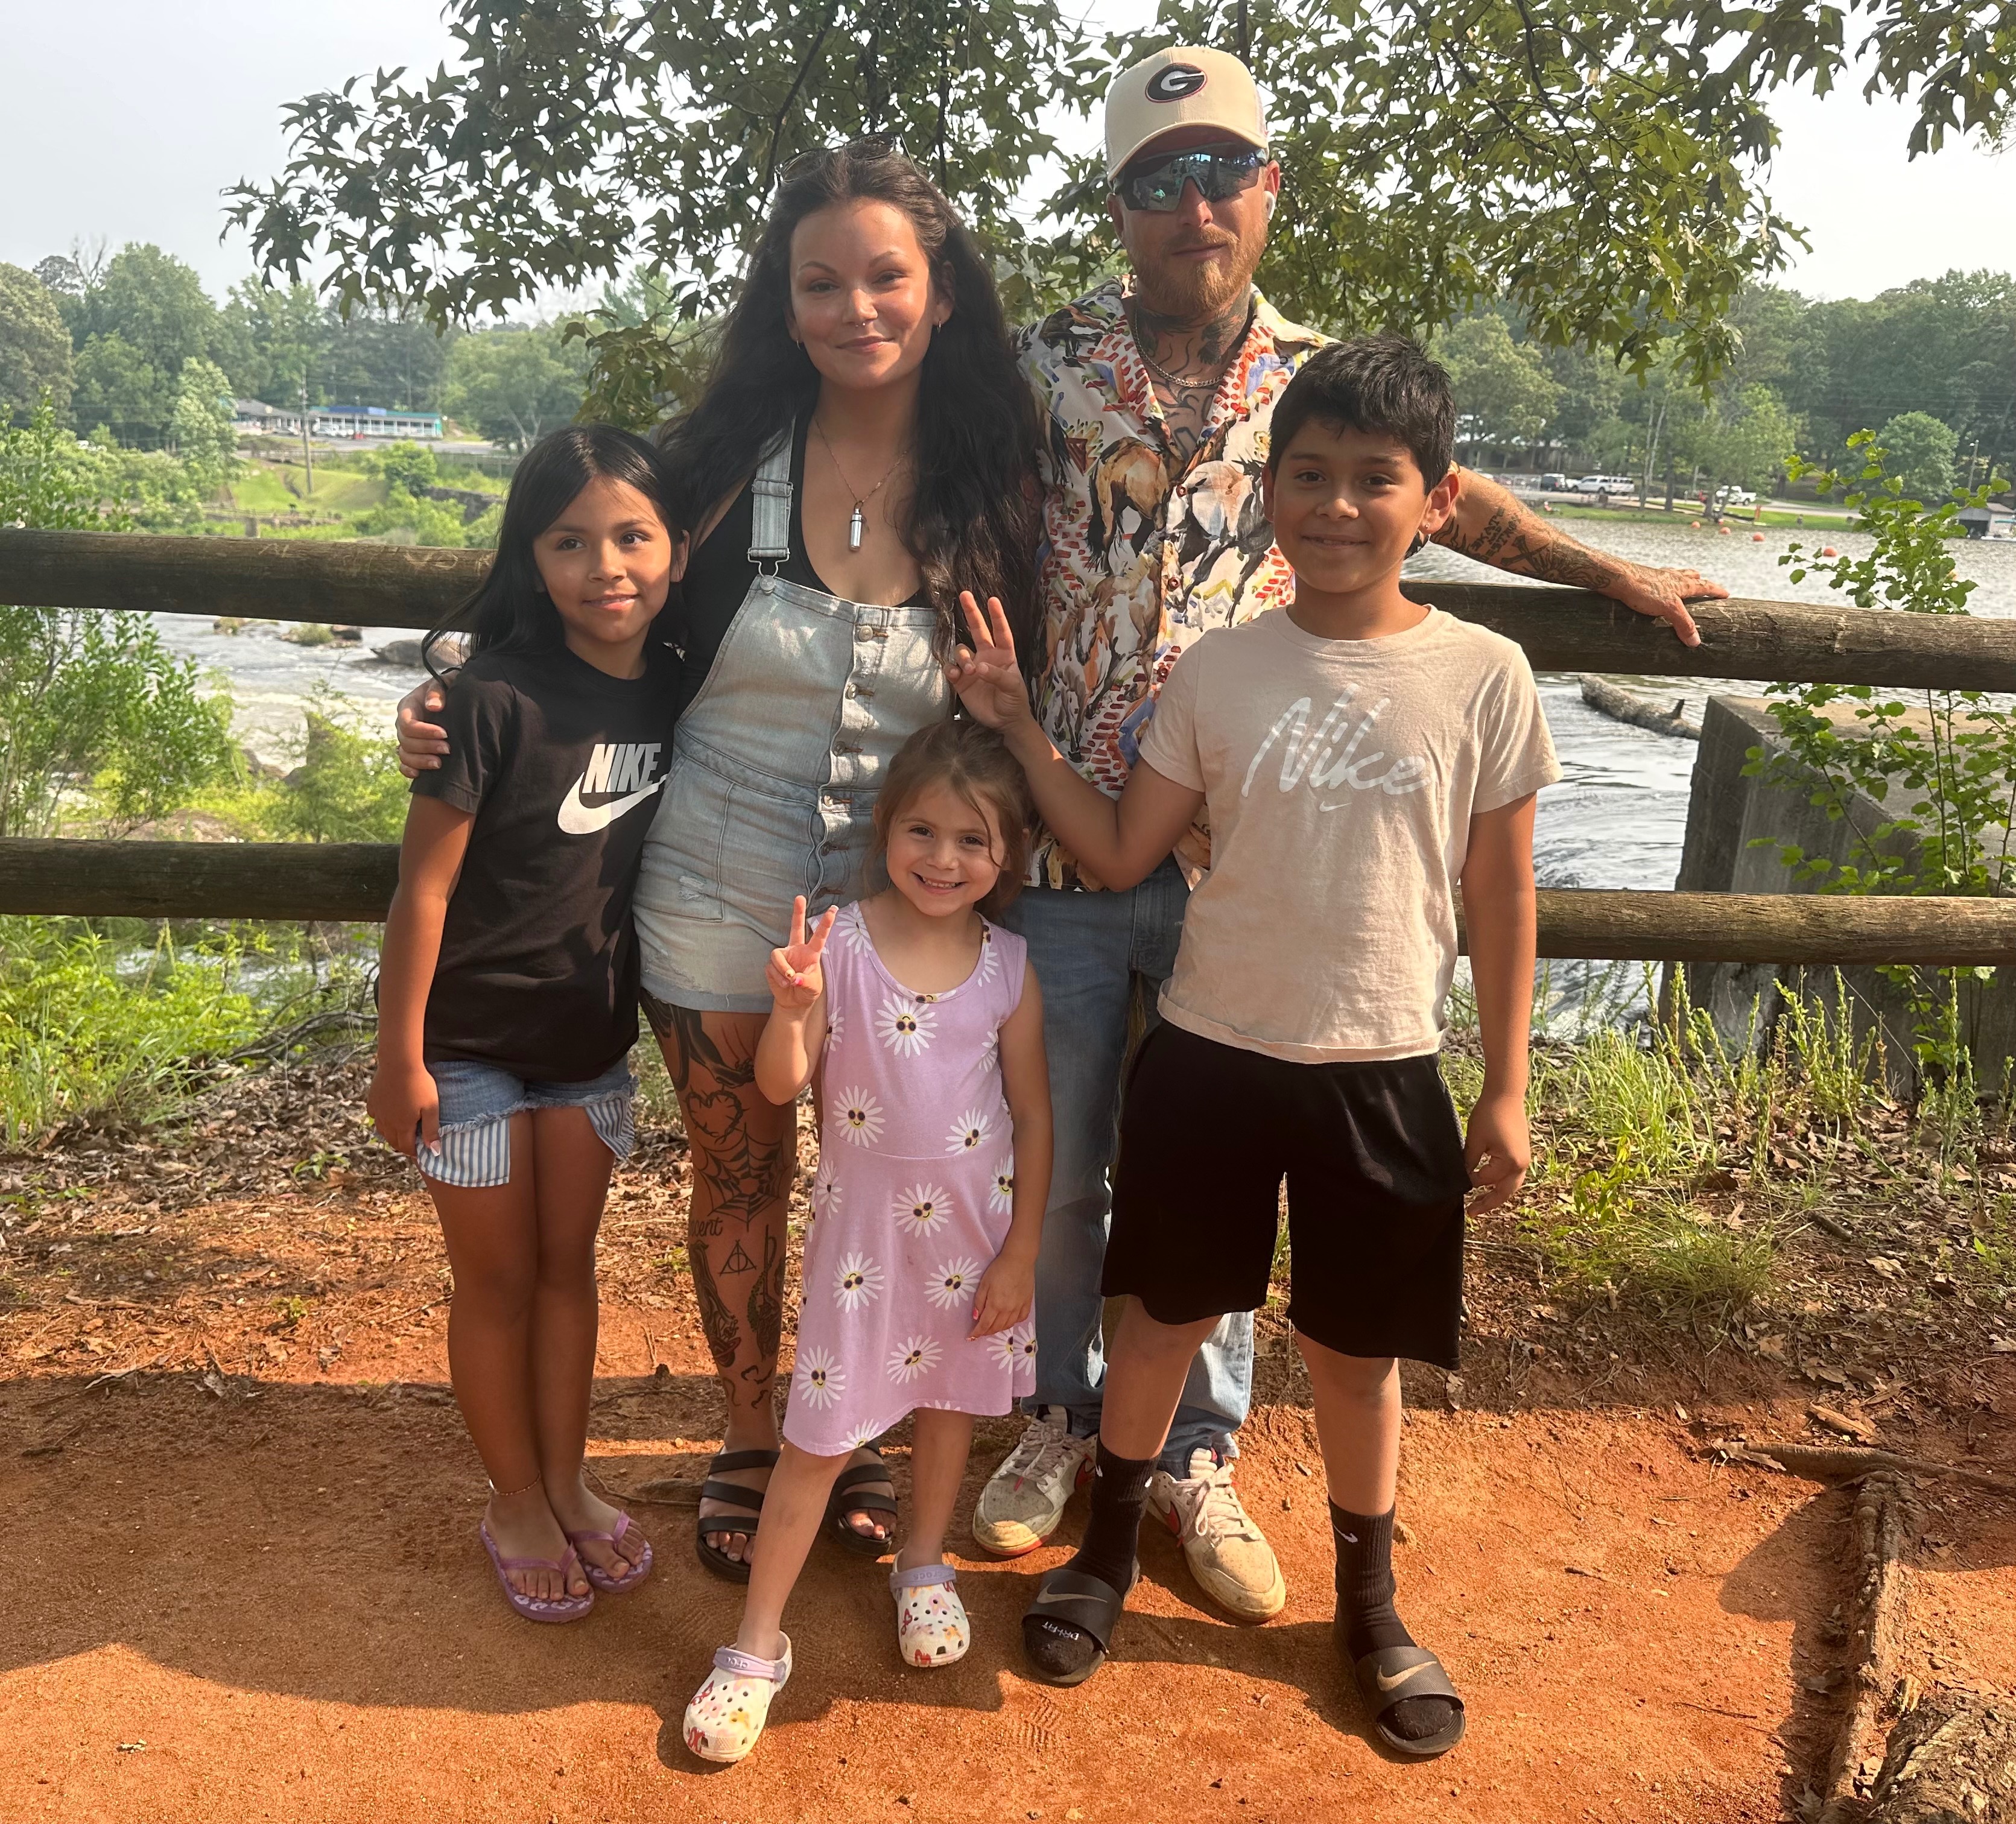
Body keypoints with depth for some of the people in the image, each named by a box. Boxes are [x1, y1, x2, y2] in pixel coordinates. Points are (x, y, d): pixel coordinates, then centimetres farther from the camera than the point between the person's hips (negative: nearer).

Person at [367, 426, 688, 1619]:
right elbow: (425, 884, -17)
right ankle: (516, 1503, 32)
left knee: (569, 1263, 18)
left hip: (592, 1037, 5)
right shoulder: (496, 695, -22)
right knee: (499, 1279, 12)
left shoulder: (673, 690, -5)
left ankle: (567, 1485, 37)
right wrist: (399, 1058, -13)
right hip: (473, 1040, -5)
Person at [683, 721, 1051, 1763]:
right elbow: (780, 1085, -13)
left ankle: (924, 1569, 46)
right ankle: (757, 1644, 18)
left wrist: (1021, 1252, -1)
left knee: (949, 1402, 19)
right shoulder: (838, 944, -13)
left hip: (975, 1227, 2)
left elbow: (1034, 1117, -1)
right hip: (864, 1221, -2)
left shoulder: (1007, 969, -7)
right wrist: (791, 1009, -34)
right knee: (822, 1434, 3)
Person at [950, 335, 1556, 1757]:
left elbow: (1500, 894, 1)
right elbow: (1123, 852, 0)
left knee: (1357, 1348, 14)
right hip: (1210, 1053, 1)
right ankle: (1110, 1550, 40)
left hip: (1379, 1070, 0)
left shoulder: (1484, 677, -6)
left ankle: (1372, 1607, 38)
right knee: (1170, 1312, 16)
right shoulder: (1219, 670, -3)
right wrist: (1019, 725, -8)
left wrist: (1506, 1088, 2)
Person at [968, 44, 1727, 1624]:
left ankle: (1198, 1455, 30)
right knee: (1058, 1168, 12)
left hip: (1236, 856, 1)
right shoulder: (1048, 362, 0)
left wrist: (1619, 575, 27)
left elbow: (1441, 498, 22)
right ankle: (1063, 1417, 36)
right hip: (1066, 844, 0)